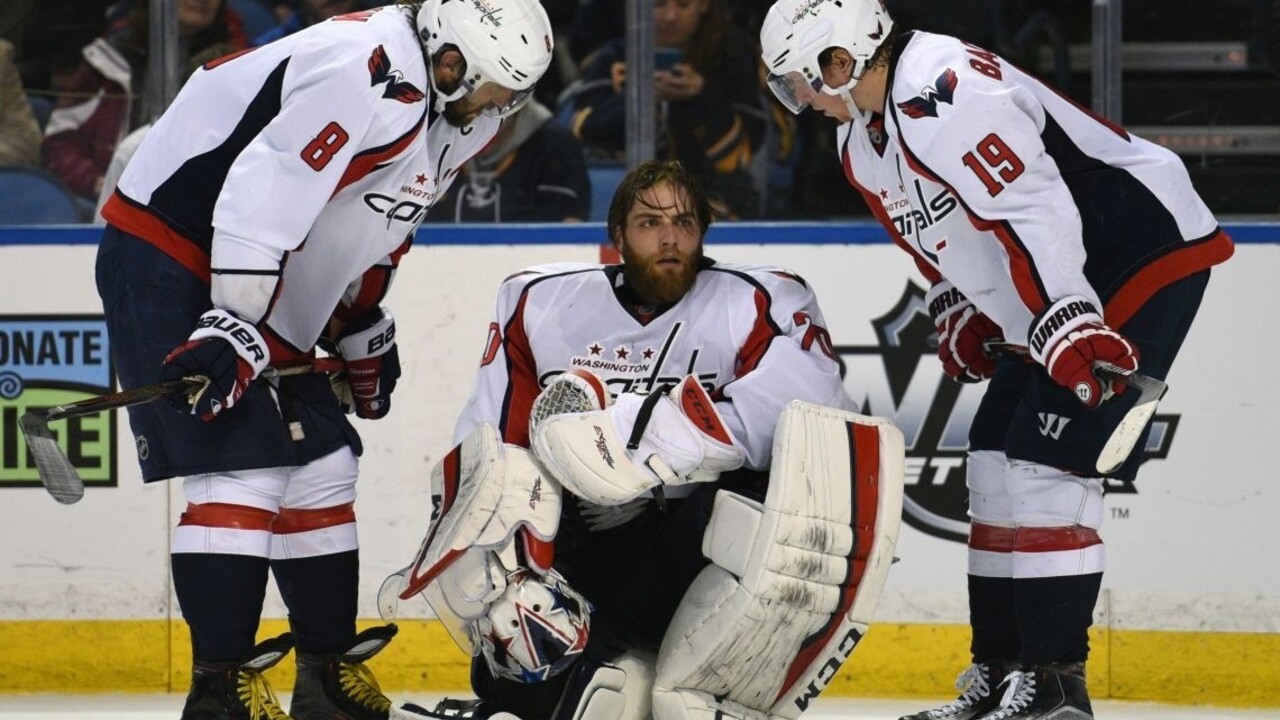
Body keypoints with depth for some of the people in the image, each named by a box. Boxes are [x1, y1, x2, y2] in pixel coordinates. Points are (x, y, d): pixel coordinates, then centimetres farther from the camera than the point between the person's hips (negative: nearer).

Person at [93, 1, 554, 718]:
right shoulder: (373, 74, -24)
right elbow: (264, 188, -31)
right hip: (169, 262, -11)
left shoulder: (434, 110, 10)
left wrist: (365, 333, 28)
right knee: (243, 470, -16)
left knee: (322, 466, 11)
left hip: (259, 297, 11)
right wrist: (236, 328, -33)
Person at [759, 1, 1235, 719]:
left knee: (1049, 459, -16)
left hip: (1149, 252, -11)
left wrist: (1065, 322, -38)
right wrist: (960, 314, 13)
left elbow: (1034, 203, -32)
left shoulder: (941, 88, -25)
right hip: (1061, 288, 11)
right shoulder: (863, 143, 10)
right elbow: (935, 236, 26)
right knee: (996, 459, 9)